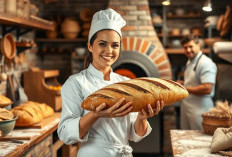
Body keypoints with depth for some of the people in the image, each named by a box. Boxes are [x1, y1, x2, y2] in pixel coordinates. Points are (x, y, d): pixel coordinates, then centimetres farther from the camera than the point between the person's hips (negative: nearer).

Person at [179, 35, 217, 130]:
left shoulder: (206, 63, -18)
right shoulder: (189, 62, 14)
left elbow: (207, 89, -27)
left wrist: (185, 89, -18)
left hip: (200, 110, -9)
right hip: (185, 108, 9)